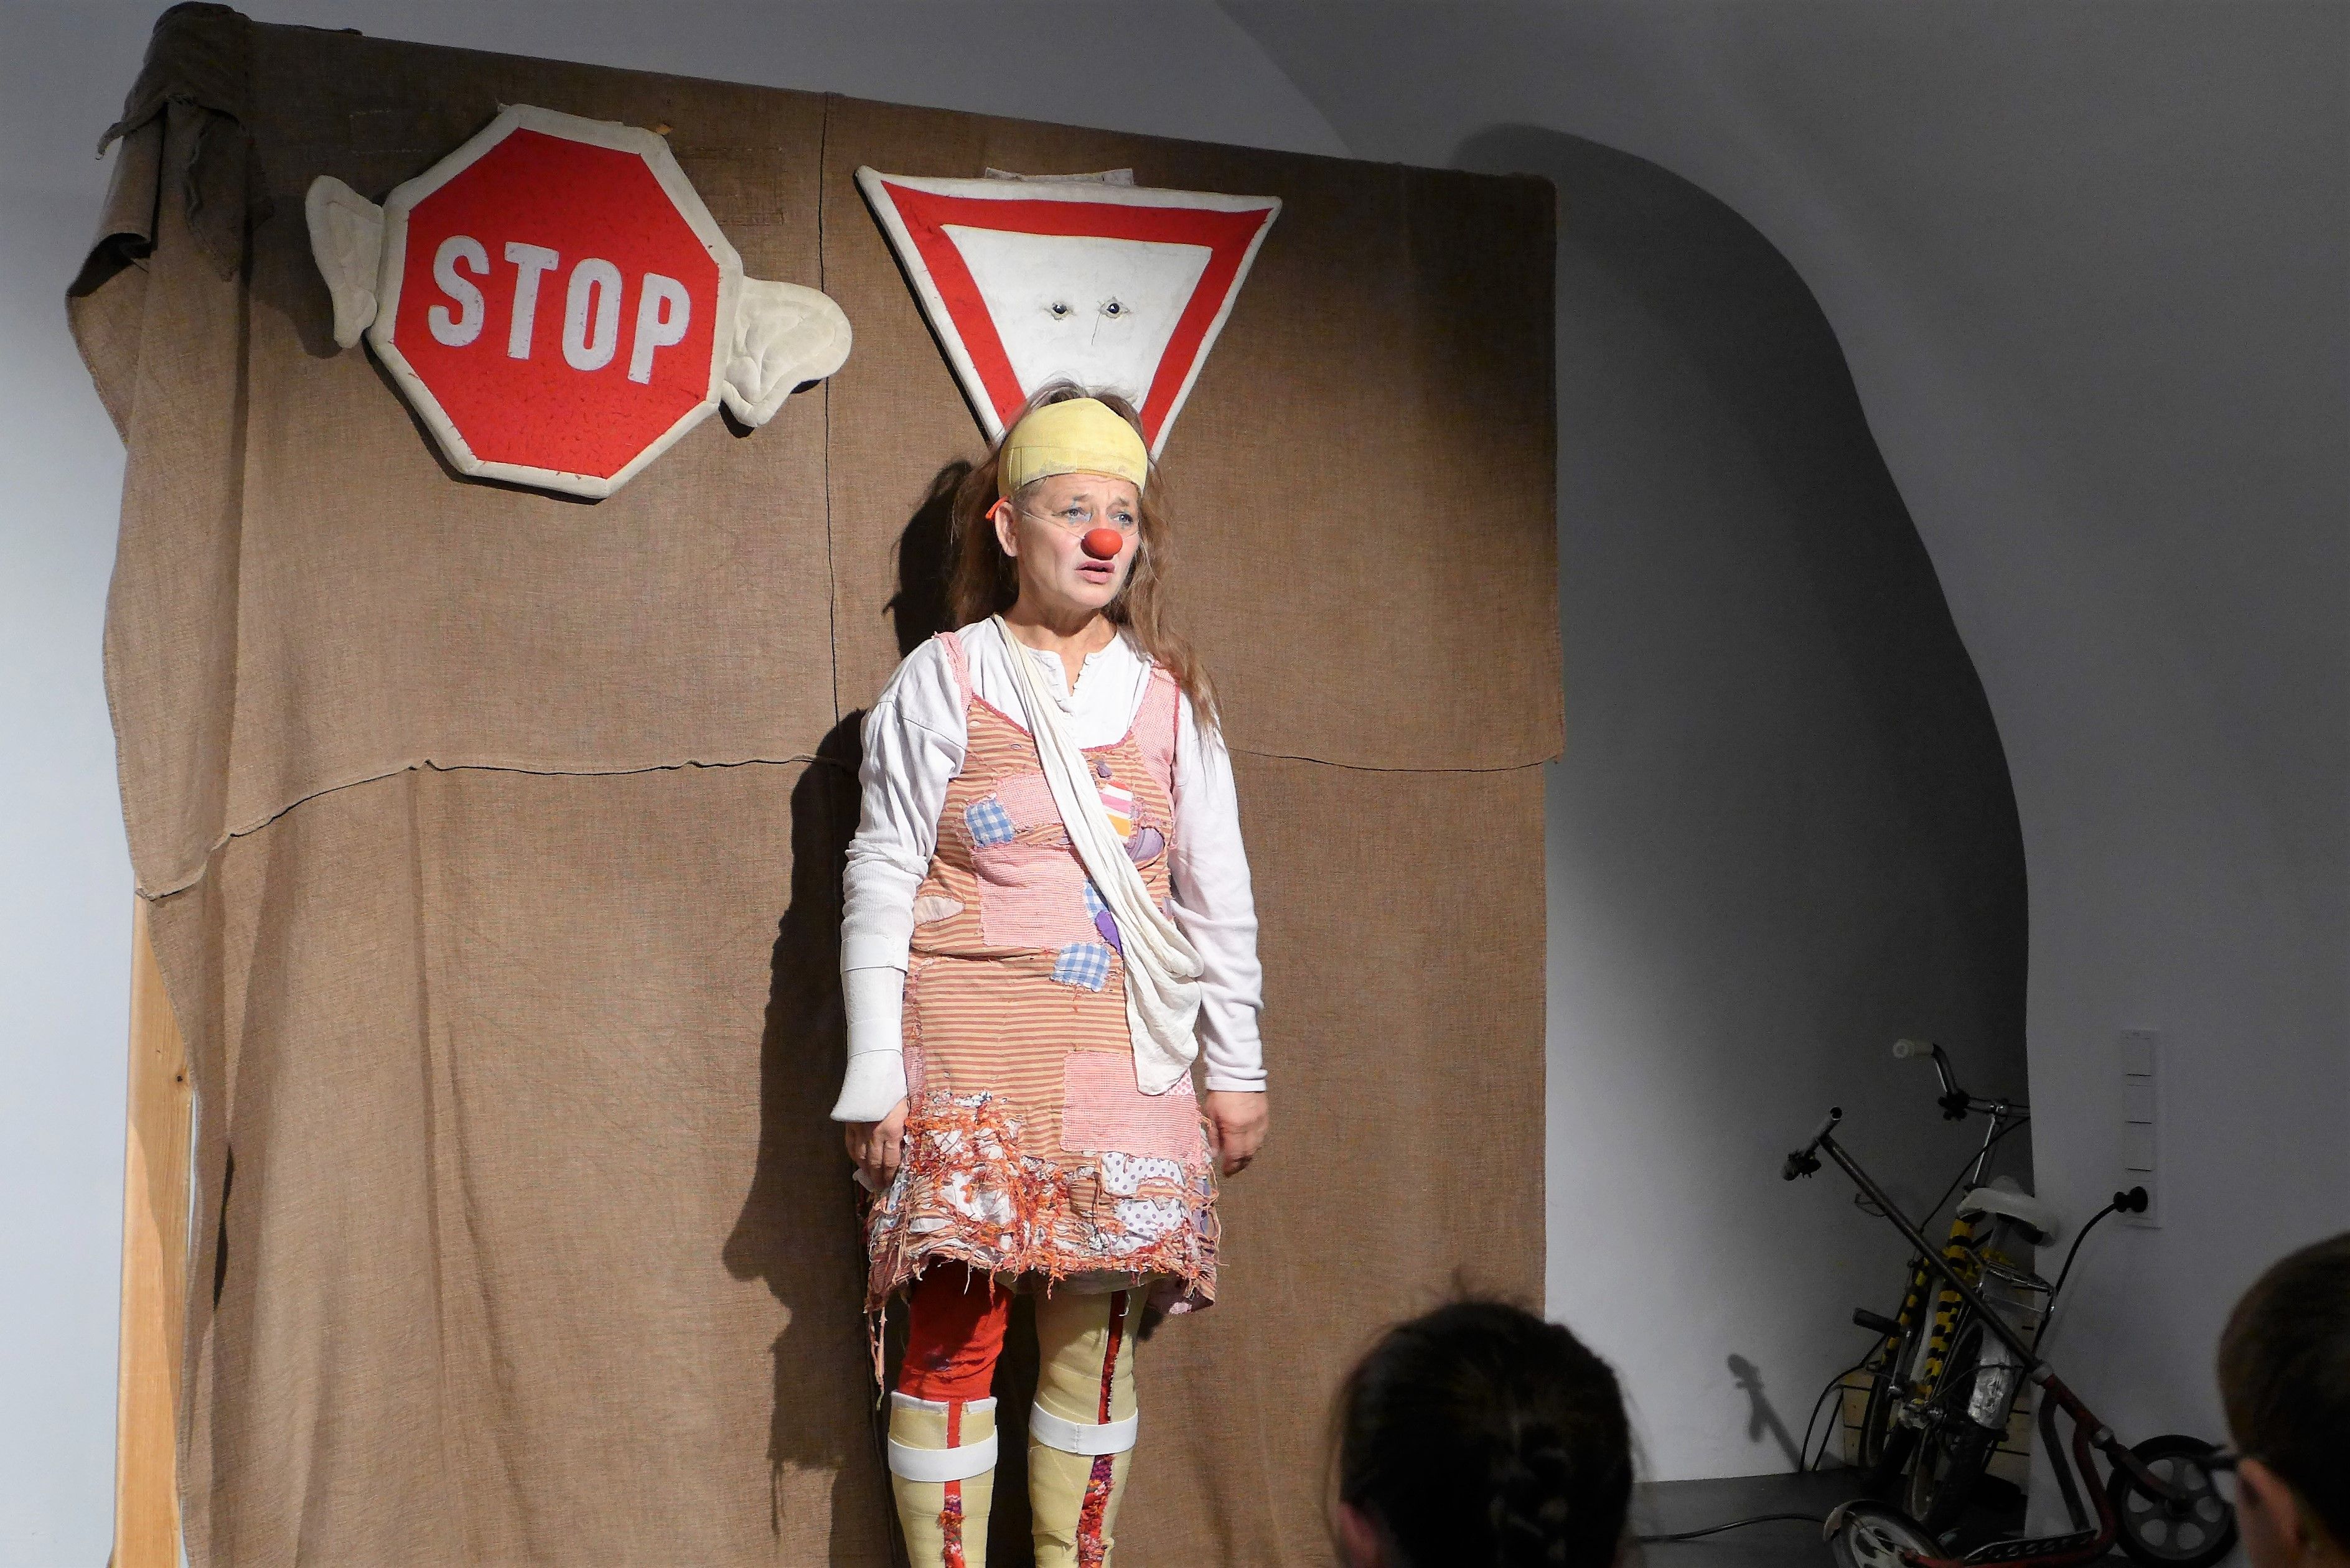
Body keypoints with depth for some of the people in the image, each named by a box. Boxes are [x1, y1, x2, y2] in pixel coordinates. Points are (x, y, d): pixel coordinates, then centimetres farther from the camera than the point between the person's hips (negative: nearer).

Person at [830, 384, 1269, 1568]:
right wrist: (875, 1081, -4)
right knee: (954, 1335, -4)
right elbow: (879, 884, 0)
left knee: (1095, 1331, 6)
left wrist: (1236, 1069, 12)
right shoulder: (942, 682, 1)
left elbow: (1219, 896, 14)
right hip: (971, 1061, -3)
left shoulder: (1170, 695, 10)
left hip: (1124, 1066, 3)